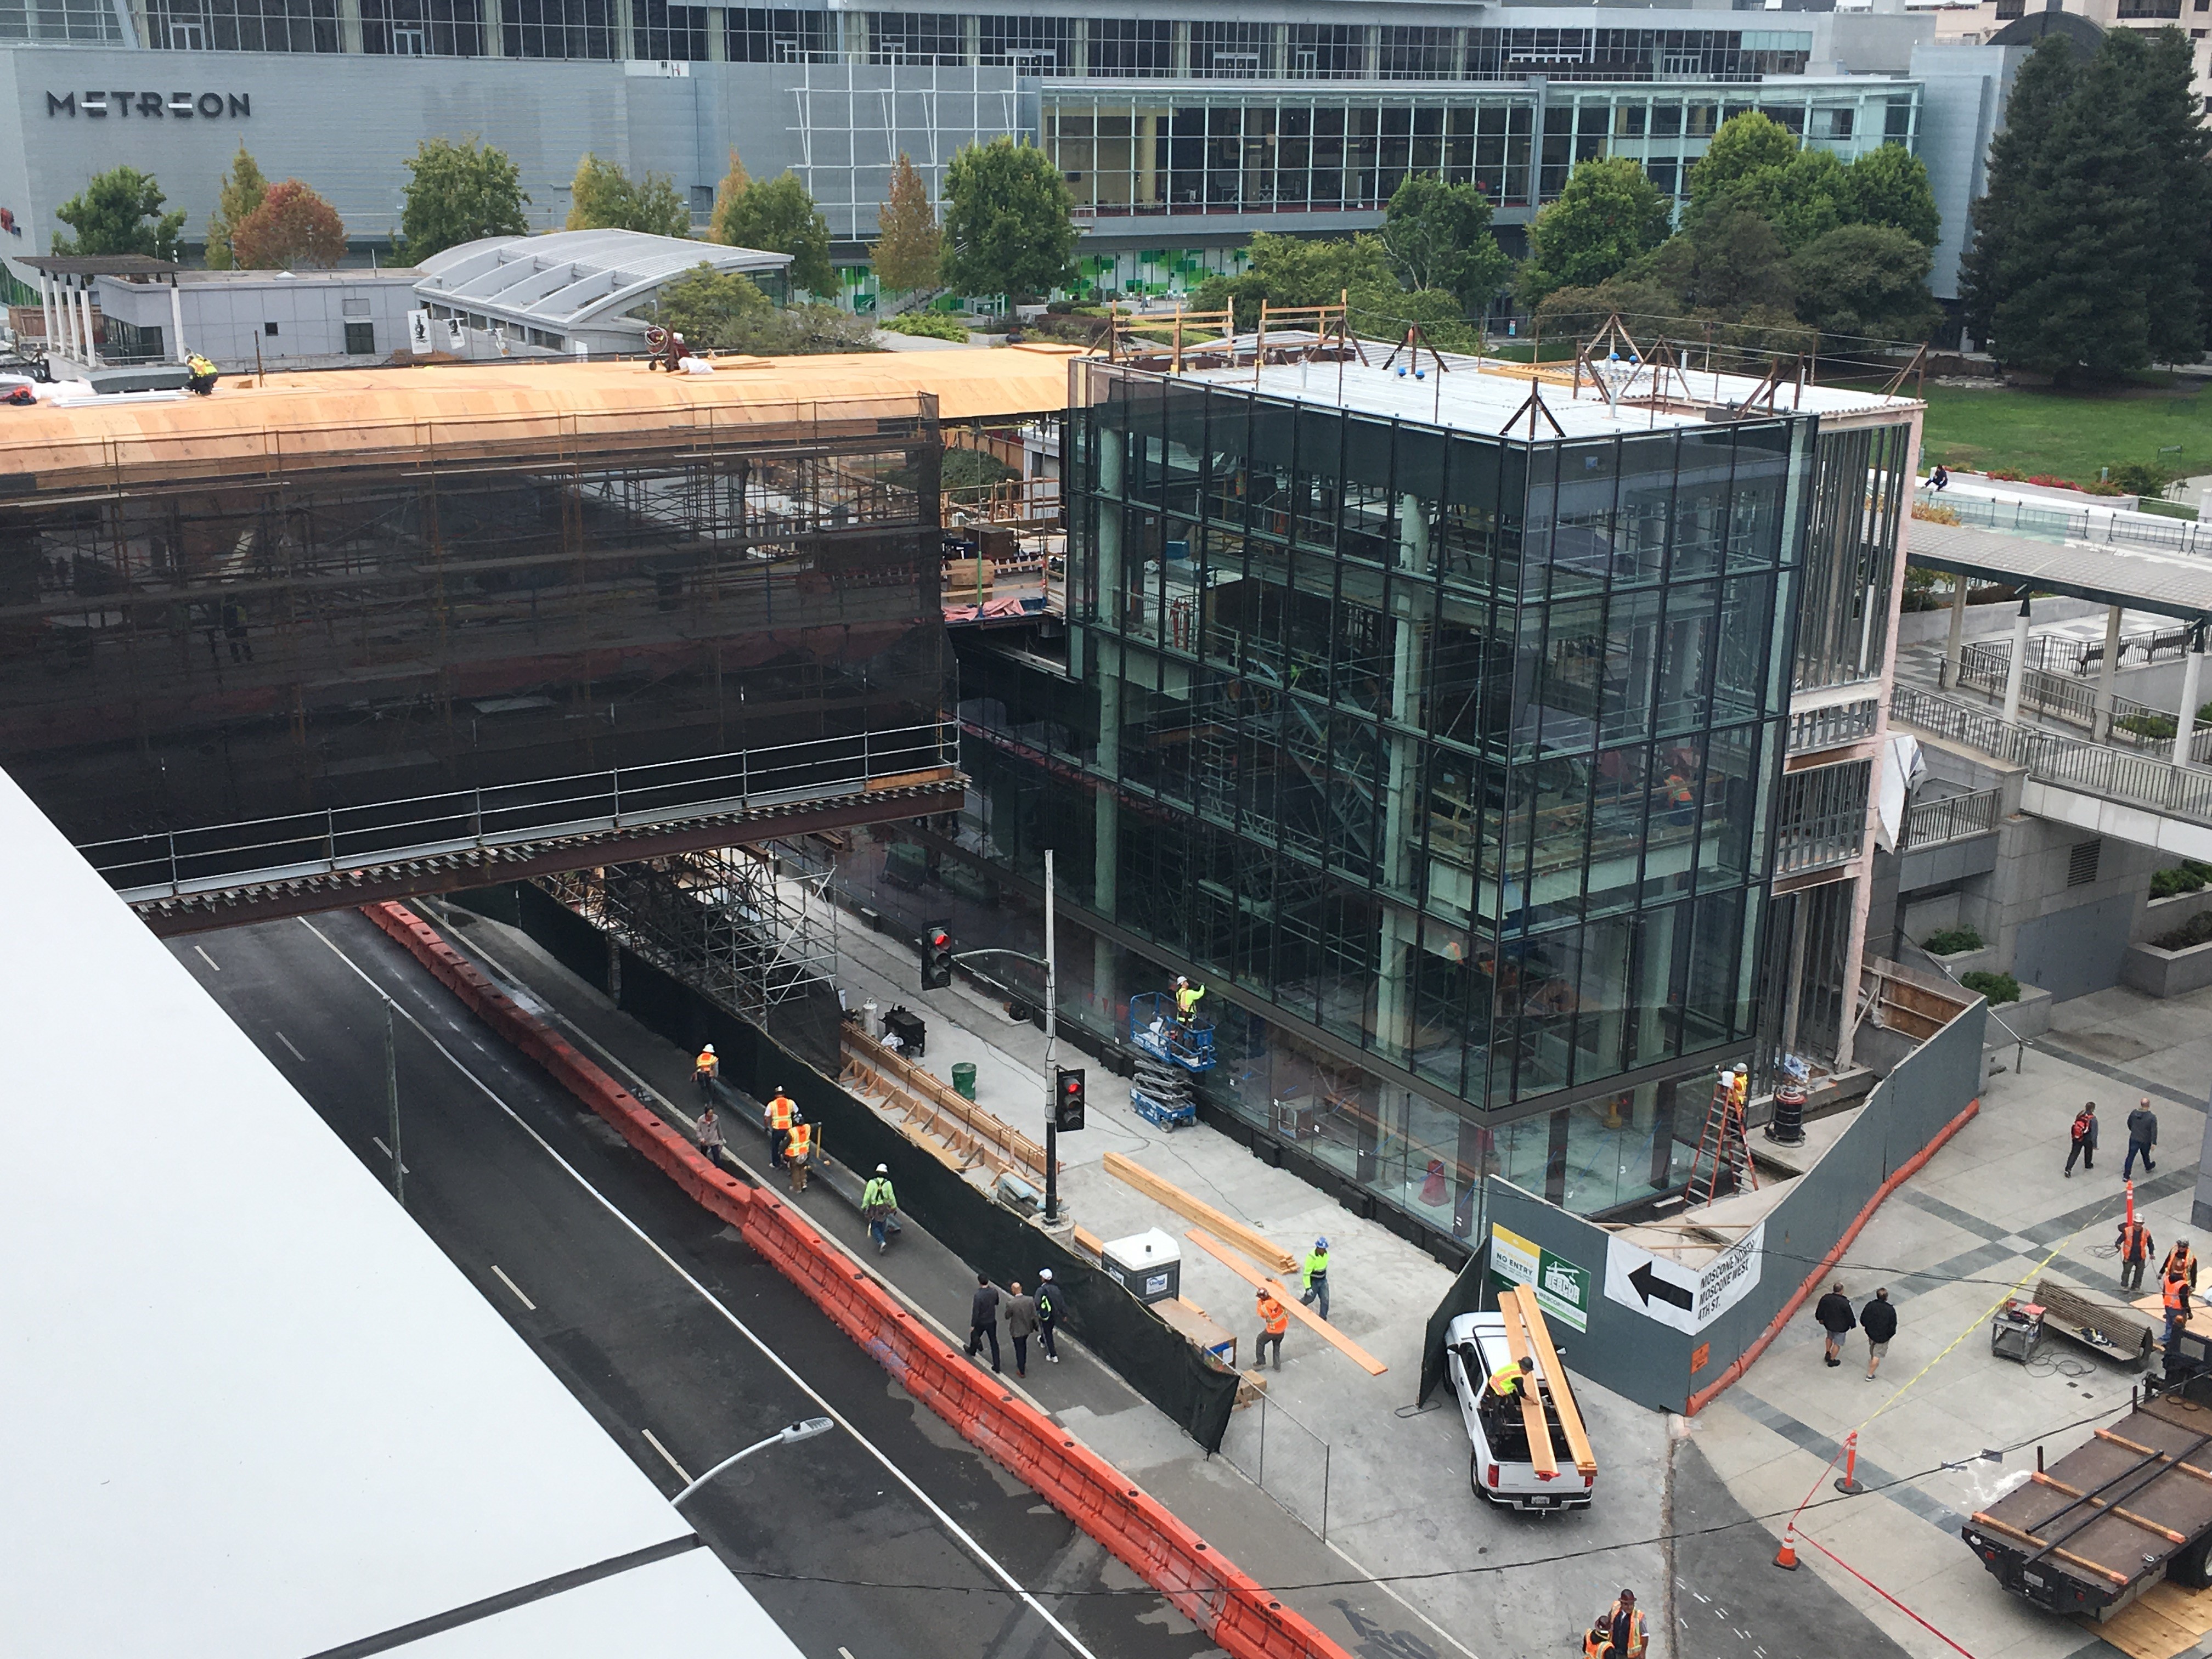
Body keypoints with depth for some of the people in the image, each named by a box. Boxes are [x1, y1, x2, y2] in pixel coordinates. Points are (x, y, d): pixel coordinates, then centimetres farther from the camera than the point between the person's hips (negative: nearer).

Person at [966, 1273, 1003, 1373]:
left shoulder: (978, 1295, -30)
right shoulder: (994, 1291, -14)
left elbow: (975, 1312, -23)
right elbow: (997, 1303, 6)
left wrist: (972, 1325, -12)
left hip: (981, 1322, -4)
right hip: (992, 1321, 4)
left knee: (974, 1337, 27)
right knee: (994, 1342, 14)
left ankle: (972, 1352, 55)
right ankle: (996, 1366, 17)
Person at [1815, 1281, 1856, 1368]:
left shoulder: (1825, 1298, -16)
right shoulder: (1845, 1303, -31)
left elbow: (1820, 1311, 0)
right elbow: (1850, 1315, -18)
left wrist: (1821, 1319, 20)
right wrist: (1853, 1325, 1)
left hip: (1828, 1324, 4)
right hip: (1840, 1327, -4)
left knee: (1830, 1337, 33)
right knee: (1837, 1343, 16)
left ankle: (1828, 1354, 42)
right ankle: (1832, 1360, 28)